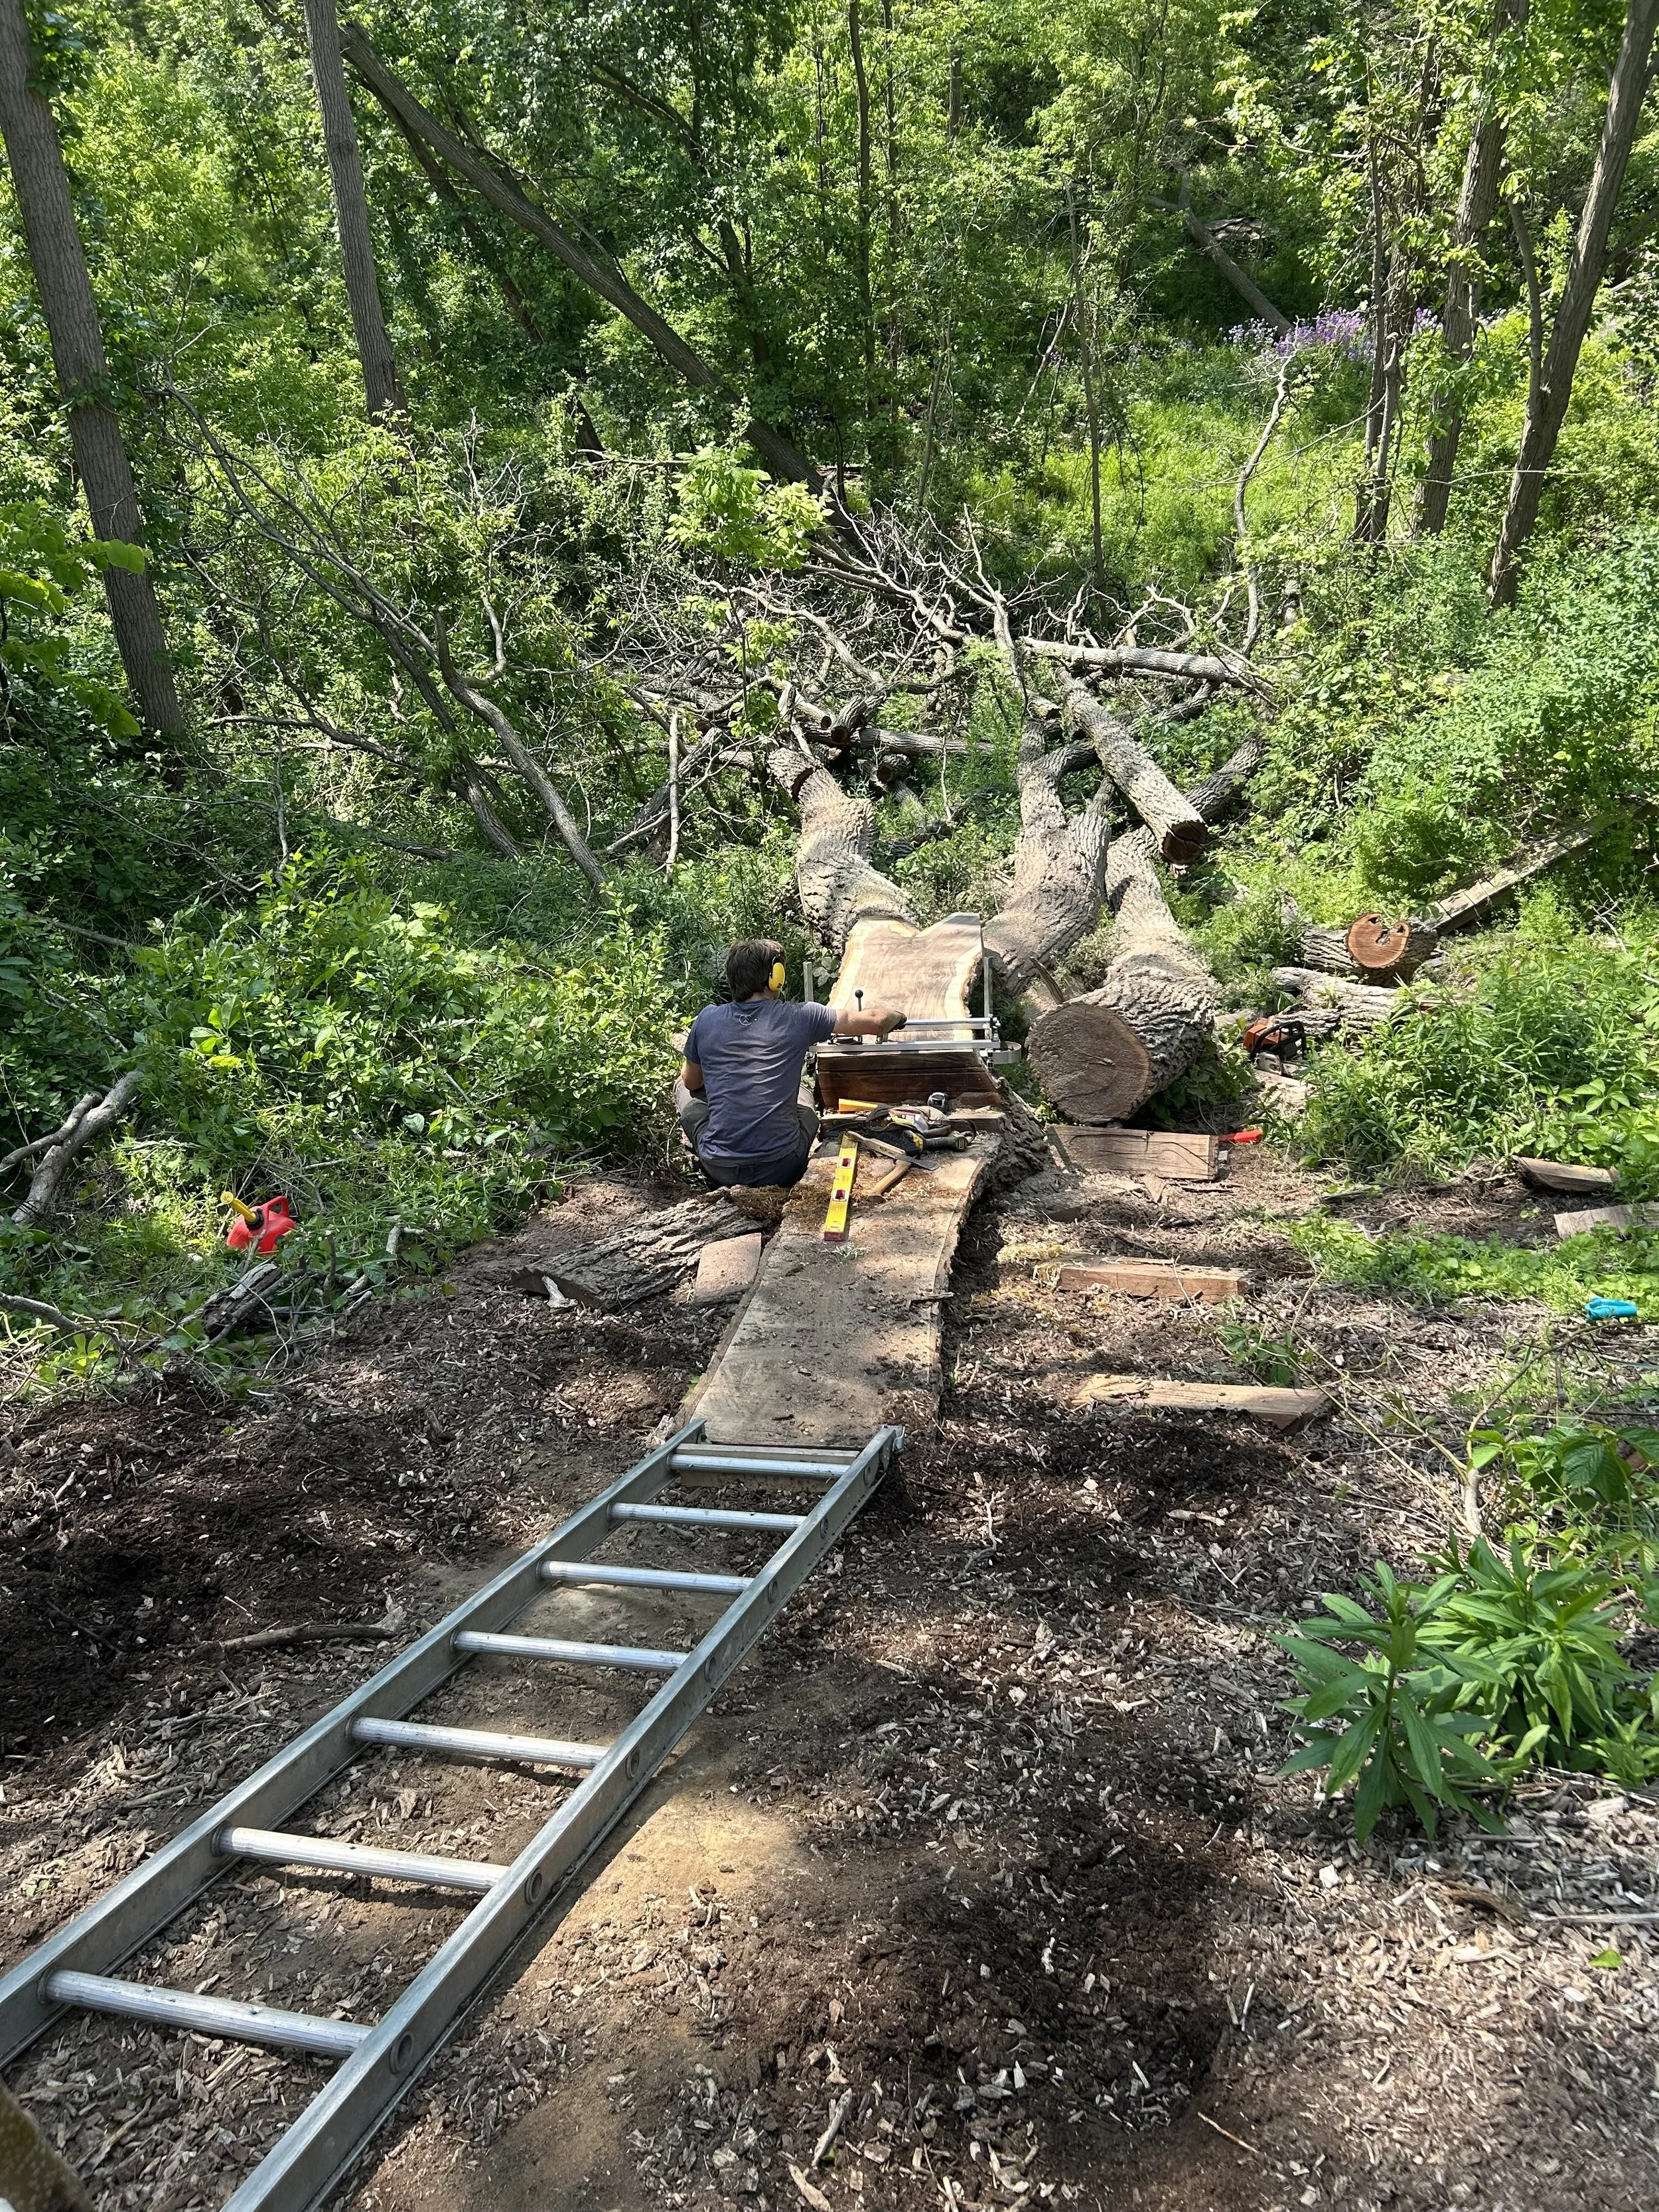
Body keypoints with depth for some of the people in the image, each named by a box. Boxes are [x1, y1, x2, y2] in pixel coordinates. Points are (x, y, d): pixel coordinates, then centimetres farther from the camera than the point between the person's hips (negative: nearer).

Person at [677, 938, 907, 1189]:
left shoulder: (707, 1020, -1)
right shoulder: (800, 1018, -5)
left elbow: (691, 1081, 16)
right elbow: (874, 1021, 1)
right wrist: (895, 1014, 24)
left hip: (721, 1169, 1)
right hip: (780, 1169, -1)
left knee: (684, 1088, 27)